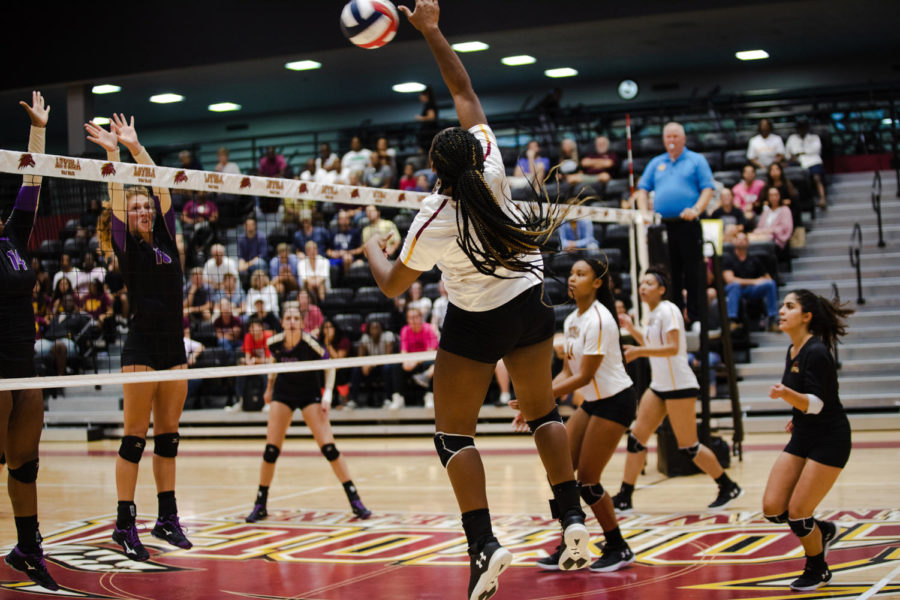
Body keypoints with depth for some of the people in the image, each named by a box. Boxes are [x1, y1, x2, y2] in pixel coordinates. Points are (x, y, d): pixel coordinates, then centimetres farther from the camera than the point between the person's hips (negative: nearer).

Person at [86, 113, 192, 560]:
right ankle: (125, 522, 0)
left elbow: (158, 187, 7)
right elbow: (117, 197, -10)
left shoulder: (164, 238, 10)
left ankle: (167, 518, 16)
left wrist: (135, 145, 6)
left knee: (168, 436, 9)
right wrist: (113, 152, -11)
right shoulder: (125, 246, -1)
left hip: (174, 347, 5)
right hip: (141, 349, -5)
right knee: (135, 437, -4)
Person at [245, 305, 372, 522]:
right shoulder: (274, 343, -15)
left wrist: (327, 394, -20)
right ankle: (260, 505, 11)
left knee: (328, 447, -13)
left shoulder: (310, 342, -24)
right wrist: (269, 388, 17)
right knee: (271, 450, -3)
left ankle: (355, 501, -7)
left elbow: (329, 365, -9)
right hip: (283, 393, 3)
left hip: (310, 393, -3)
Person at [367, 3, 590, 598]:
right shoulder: (491, 167, -17)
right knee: (542, 409, 20)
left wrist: (373, 248, 14)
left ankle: (484, 544, -9)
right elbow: (465, 90, -6)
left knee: (453, 434, 5)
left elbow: (392, 284, -5)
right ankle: (573, 518, 9)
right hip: (530, 305, 5)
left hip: (475, 324, -4)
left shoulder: (433, 221, -22)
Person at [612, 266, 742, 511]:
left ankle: (729, 487, 13)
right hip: (659, 385, 9)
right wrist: (631, 328, 19)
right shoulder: (653, 314, 13)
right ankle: (624, 498, 3)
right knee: (637, 437, 1)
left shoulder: (668, 310, -13)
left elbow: (673, 348, -24)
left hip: (679, 385, -9)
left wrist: (639, 352, -30)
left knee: (688, 446, -3)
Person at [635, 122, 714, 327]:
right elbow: (643, 189, 16)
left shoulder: (696, 160, 7)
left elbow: (708, 188, -2)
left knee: (693, 272, -4)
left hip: (688, 225, -4)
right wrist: (644, 212, -1)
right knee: (669, 273, 6)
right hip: (662, 225, 4)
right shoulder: (656, 163, 18)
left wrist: (696, 210, -18)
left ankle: (696, 317, 0)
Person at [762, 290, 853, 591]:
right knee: (772, 509, -2)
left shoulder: (816, 352, -20)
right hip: (802, 439, 8)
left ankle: (817, 571, 17)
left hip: (829, 440, -8)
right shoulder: (793, 351, 6)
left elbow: (816, 403, -26)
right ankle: (821, 531, 26)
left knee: (797, 512, -8)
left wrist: (786, 394, -41)